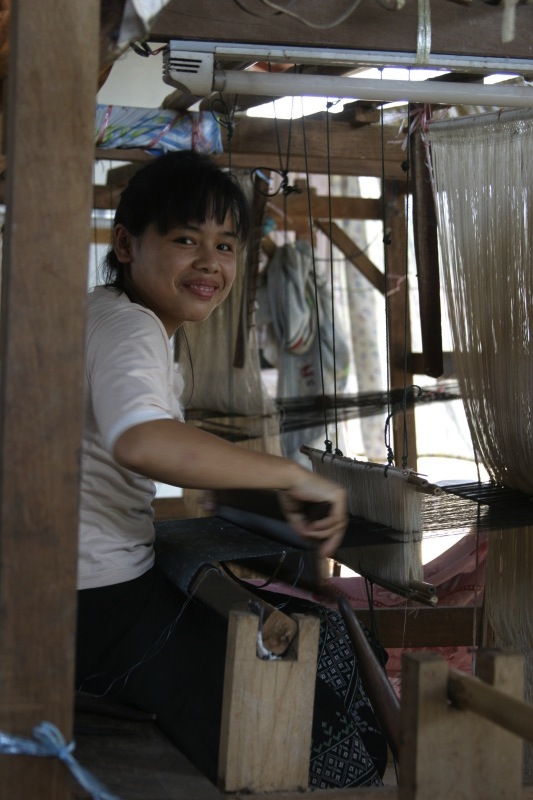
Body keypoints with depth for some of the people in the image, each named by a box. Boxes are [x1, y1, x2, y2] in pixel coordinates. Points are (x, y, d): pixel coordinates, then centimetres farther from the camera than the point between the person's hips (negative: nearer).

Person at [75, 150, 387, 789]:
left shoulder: (104, 313, 16)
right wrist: (291, 476, -33)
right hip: (100, 606, -11)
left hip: (114, 582, 11)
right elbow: (142, 443, -40)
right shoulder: (129, 329, -18)